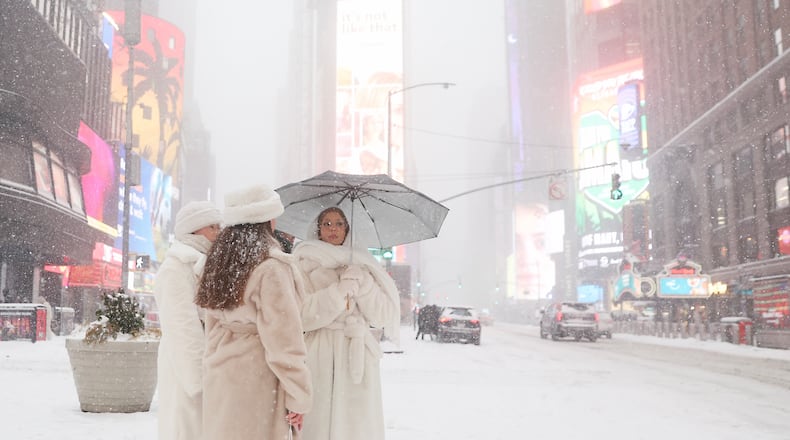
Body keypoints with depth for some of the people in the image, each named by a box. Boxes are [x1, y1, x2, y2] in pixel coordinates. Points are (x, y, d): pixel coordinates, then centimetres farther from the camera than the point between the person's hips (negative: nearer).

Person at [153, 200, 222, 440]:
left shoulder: (205, 265, 17)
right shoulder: (177, 267, -11)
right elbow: (183, 327, -16)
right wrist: (202, 377, -19)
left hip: (208, 365, 8)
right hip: (190, 365, -8)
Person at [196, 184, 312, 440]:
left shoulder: (220, 260, 8)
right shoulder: (272, 267, -16)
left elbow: (212, 330, 13)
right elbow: (283, 338, -18)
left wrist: (216, 366, 20)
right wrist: (299, 396, -13)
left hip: (221, 376, 8)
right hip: (256, 380, -8)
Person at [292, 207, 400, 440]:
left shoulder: (361, 265, 14)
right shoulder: (306, 265, 5)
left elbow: (384, 315, 6)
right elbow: (303, 315, -8)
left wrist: (362, 283, -6)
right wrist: (341, 290, -12)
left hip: (357, 358, 2)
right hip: (320, 360, -2)